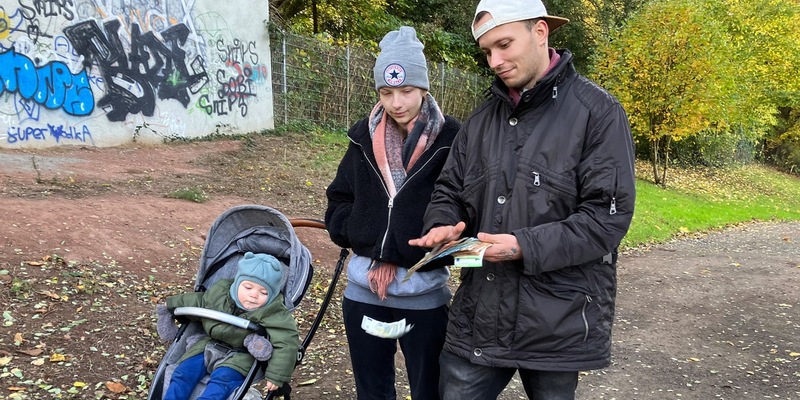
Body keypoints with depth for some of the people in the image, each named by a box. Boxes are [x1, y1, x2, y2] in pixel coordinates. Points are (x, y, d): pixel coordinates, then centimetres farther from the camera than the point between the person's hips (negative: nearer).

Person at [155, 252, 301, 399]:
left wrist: (276, 376, -34)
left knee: (221, 381, -30)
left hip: (240, 357, -6)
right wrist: (170, 306, 27)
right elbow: (196, 302, 14)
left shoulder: (274, 313, -23)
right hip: (209, 346, 6)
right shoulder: (219, 291, -7)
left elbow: (287, 343, -29)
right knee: (183, 373, -8)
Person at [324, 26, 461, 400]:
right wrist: (369, 245, -5)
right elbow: (338, 201, 10)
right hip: (363, 293, 4)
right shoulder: (364, 137, 4)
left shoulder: (450, 139, -8)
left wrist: (398, 256, -14)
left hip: (424, 295, -4)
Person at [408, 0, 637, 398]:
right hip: (477, 316, 5)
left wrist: (526, 247, -22)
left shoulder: (597, 111, -7)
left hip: (557, 323, -4)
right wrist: (442, 226, -8)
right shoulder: (481, 118, 11)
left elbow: (609, 215, -13)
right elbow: (449, 191, 15)